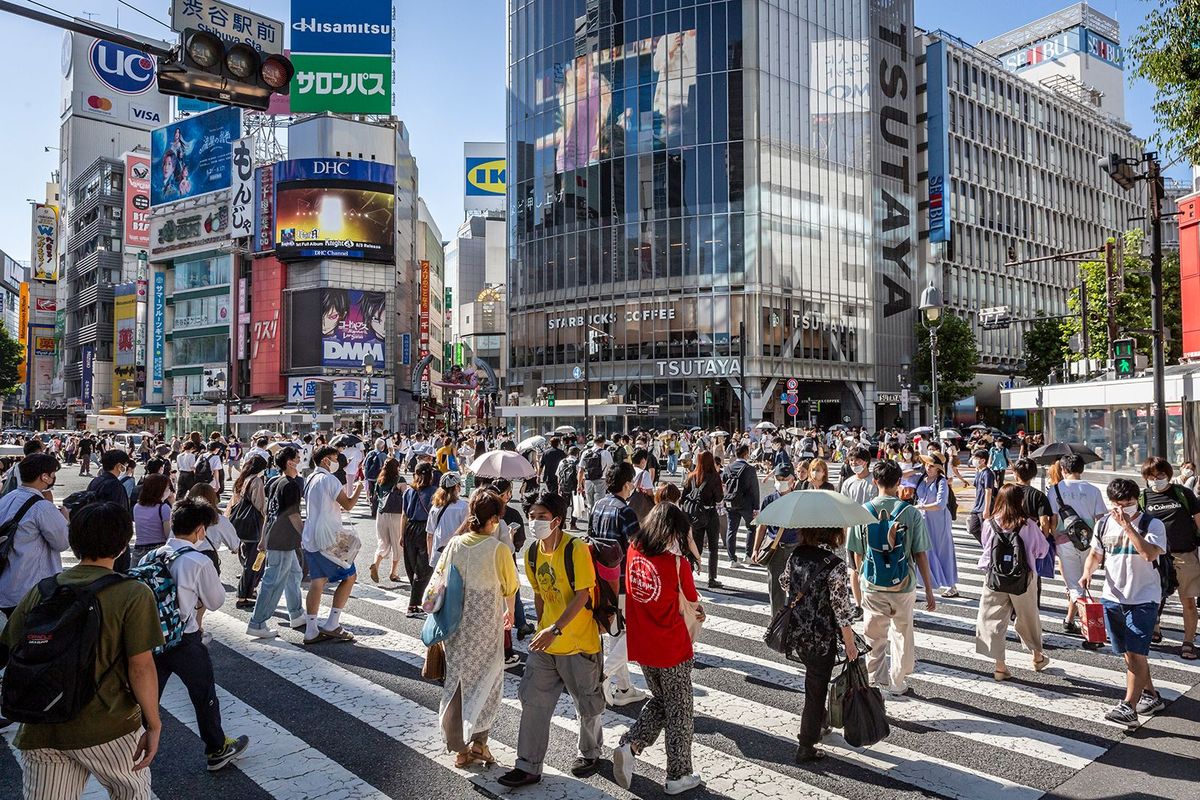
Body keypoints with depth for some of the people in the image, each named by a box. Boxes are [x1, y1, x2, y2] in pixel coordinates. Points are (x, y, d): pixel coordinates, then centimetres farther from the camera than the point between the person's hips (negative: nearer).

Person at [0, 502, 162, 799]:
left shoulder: (39, 591, 2)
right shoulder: (134, 594, -13)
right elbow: (141, 667, -15)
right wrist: (153, 725, -6)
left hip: (40, 730, 4)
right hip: (107, 729, -4)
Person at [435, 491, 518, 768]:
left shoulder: (454, 545, -4)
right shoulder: (498, 549, -14)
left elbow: (438, 582, 2)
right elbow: (511, 588, -2)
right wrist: (510, 613, 18)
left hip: (455, 628, 4)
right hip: (486, 628, -4)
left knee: (455, 683, 15)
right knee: (485, 682, 15)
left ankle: (460, 748, 24)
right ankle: (478, 741, 12)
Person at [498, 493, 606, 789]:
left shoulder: (576, 550, -20)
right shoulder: (532, 553, 1)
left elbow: (582, 596, -22)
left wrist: (555, 629, -28)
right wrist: (542, 629, 11)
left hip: (579, 643, -5)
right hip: (545, 641, 6)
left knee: (588, 704, 12)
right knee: (533, 702, 5)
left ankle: (590, 753, 37)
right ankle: (529, 766, 18)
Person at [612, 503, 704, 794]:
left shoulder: (633, 551, -6)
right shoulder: (677, 564, -21)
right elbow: (692, 607, -9)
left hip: (640, 648, 5)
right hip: (673, 650, -5)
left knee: (660, 701, 26)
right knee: (679, 712, 14)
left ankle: (629, 745, 9)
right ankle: (678, 776, 25)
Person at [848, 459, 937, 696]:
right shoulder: (911, 512, -9)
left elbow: (857, 554, 0)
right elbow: (921, 555, -7)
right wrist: (929, 591, 1)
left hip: (872, 585, 0)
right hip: (903, 585, 1)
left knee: (874, 637, 13)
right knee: (902, 633, 19)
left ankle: (879, 684, 14)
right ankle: (898, 683, 31)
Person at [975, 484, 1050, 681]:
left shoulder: (989, 524, -10)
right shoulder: (1028, 526, -12)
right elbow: (1043, 550, 0)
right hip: (1024, 581, 1)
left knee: (994, 620, 8)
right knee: (1028, 618, 21)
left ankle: (1000, 665, 9)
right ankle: (1038, 657, 41)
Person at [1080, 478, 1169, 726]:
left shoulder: (1152, 524, -9)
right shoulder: (1104, 524, 5)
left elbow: (1150, 554, -26)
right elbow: (1095, 554, 14)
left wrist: (1128, 526, -25)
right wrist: (1087, 572, -4)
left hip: (1143, 600, -5)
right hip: (1112, 597, 5)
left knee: (1135, 653, -10)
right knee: (1128, 653, 14)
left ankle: (1129, 708, -8)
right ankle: (1151, 696, 32)